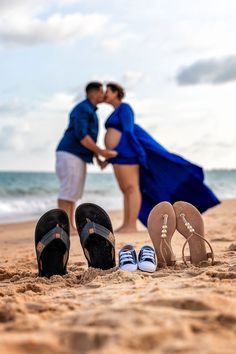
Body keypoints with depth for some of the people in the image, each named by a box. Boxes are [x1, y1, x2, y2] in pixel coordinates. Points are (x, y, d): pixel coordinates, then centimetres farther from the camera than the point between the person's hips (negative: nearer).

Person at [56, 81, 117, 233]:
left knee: (73, 193, 8)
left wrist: (97, 156, 17)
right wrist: (100, 152, -17)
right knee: (69, 192, -12)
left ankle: (71, 227, 9)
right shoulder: (83, 109, -11)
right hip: (70, 155, -10)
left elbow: (88, 137, 26)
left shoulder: (90, 111, 22)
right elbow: (81, 135, -21)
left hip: (77, 157, 10)